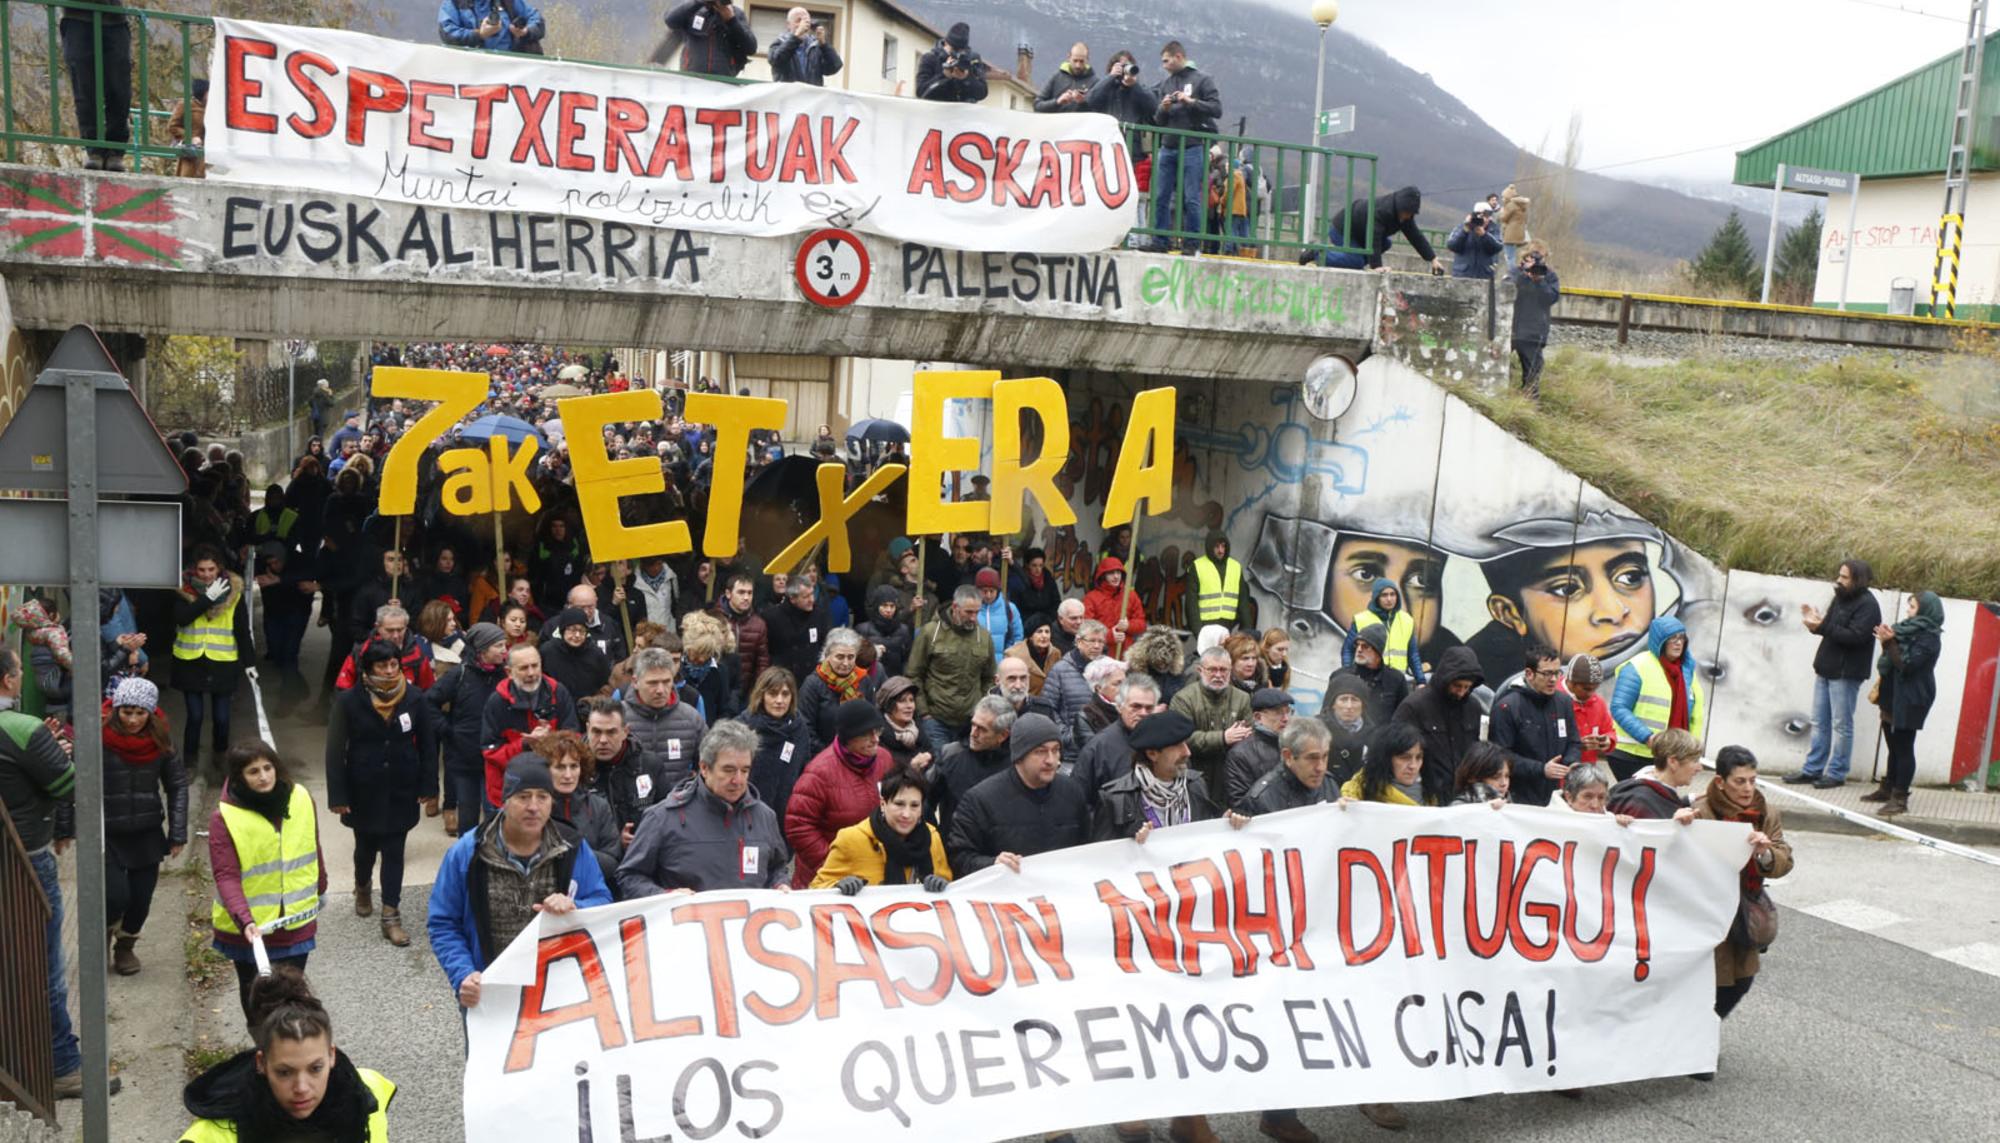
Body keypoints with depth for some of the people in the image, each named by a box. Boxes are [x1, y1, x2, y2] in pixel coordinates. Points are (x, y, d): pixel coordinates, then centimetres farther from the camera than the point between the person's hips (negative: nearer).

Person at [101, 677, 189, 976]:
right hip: (107, 834, -3)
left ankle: (125, 946, 37)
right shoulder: (99, 737, -14)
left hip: (147, 834, 3)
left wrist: (178, 833, 0)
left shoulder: (159, 739, -3)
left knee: (141, 898, 8)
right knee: (117, 896, -9)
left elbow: (177, 784, 2)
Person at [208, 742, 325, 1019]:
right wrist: (244, 920, -32)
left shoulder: (301, 799, -3)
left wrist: (319, 890, 23)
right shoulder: (224, 817, -15)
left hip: (297, 922, 2)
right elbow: (226, 876, -20)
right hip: (247, 928, -2)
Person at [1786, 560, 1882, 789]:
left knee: (1841, 724, -1)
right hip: (1826, 668, 8)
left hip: (1846, 673, -8)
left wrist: (1822, 626, -27)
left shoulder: (1867, 605, -12)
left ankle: (1836, 774, 5)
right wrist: (1816, 622, -2)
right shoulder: (1841, 598, 14)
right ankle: (1812, 769, 17)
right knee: (1819, 722, 11)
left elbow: (1855, 636, -23)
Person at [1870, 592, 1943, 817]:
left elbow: (1907, 665, -20)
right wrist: (1887, 641, -1)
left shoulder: (1928, 637, -13)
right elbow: (1892, 663, 14)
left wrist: (1890, 642, -22)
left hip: (1910, 701, -9)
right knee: (1894, 746, 16)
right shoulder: (1911, 630, 14)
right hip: (1893, 697, 9)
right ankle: (1888, 789, 26)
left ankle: (1900, 798, -3)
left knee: (1903, 748, -6)